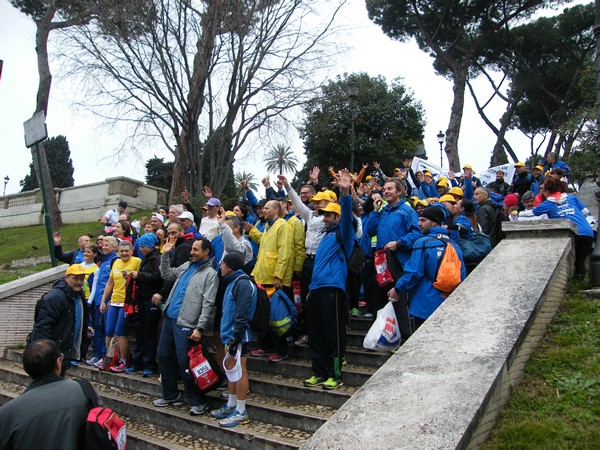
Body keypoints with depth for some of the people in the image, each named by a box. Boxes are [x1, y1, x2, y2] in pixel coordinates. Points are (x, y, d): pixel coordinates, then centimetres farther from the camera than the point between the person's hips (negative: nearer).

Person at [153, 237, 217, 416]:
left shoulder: (210, 274, -9)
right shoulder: (186, 265, 14)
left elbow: (208, 304, -15)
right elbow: (167, 274, 26)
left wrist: (199, 328, -20)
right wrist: (165, 254, 15)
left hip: (186, 324, -8)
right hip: (169, 318, 8)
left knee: (184, 362, -6)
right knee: (164, 356, 15)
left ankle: (198, 402, 9)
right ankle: (171, 395, 31)